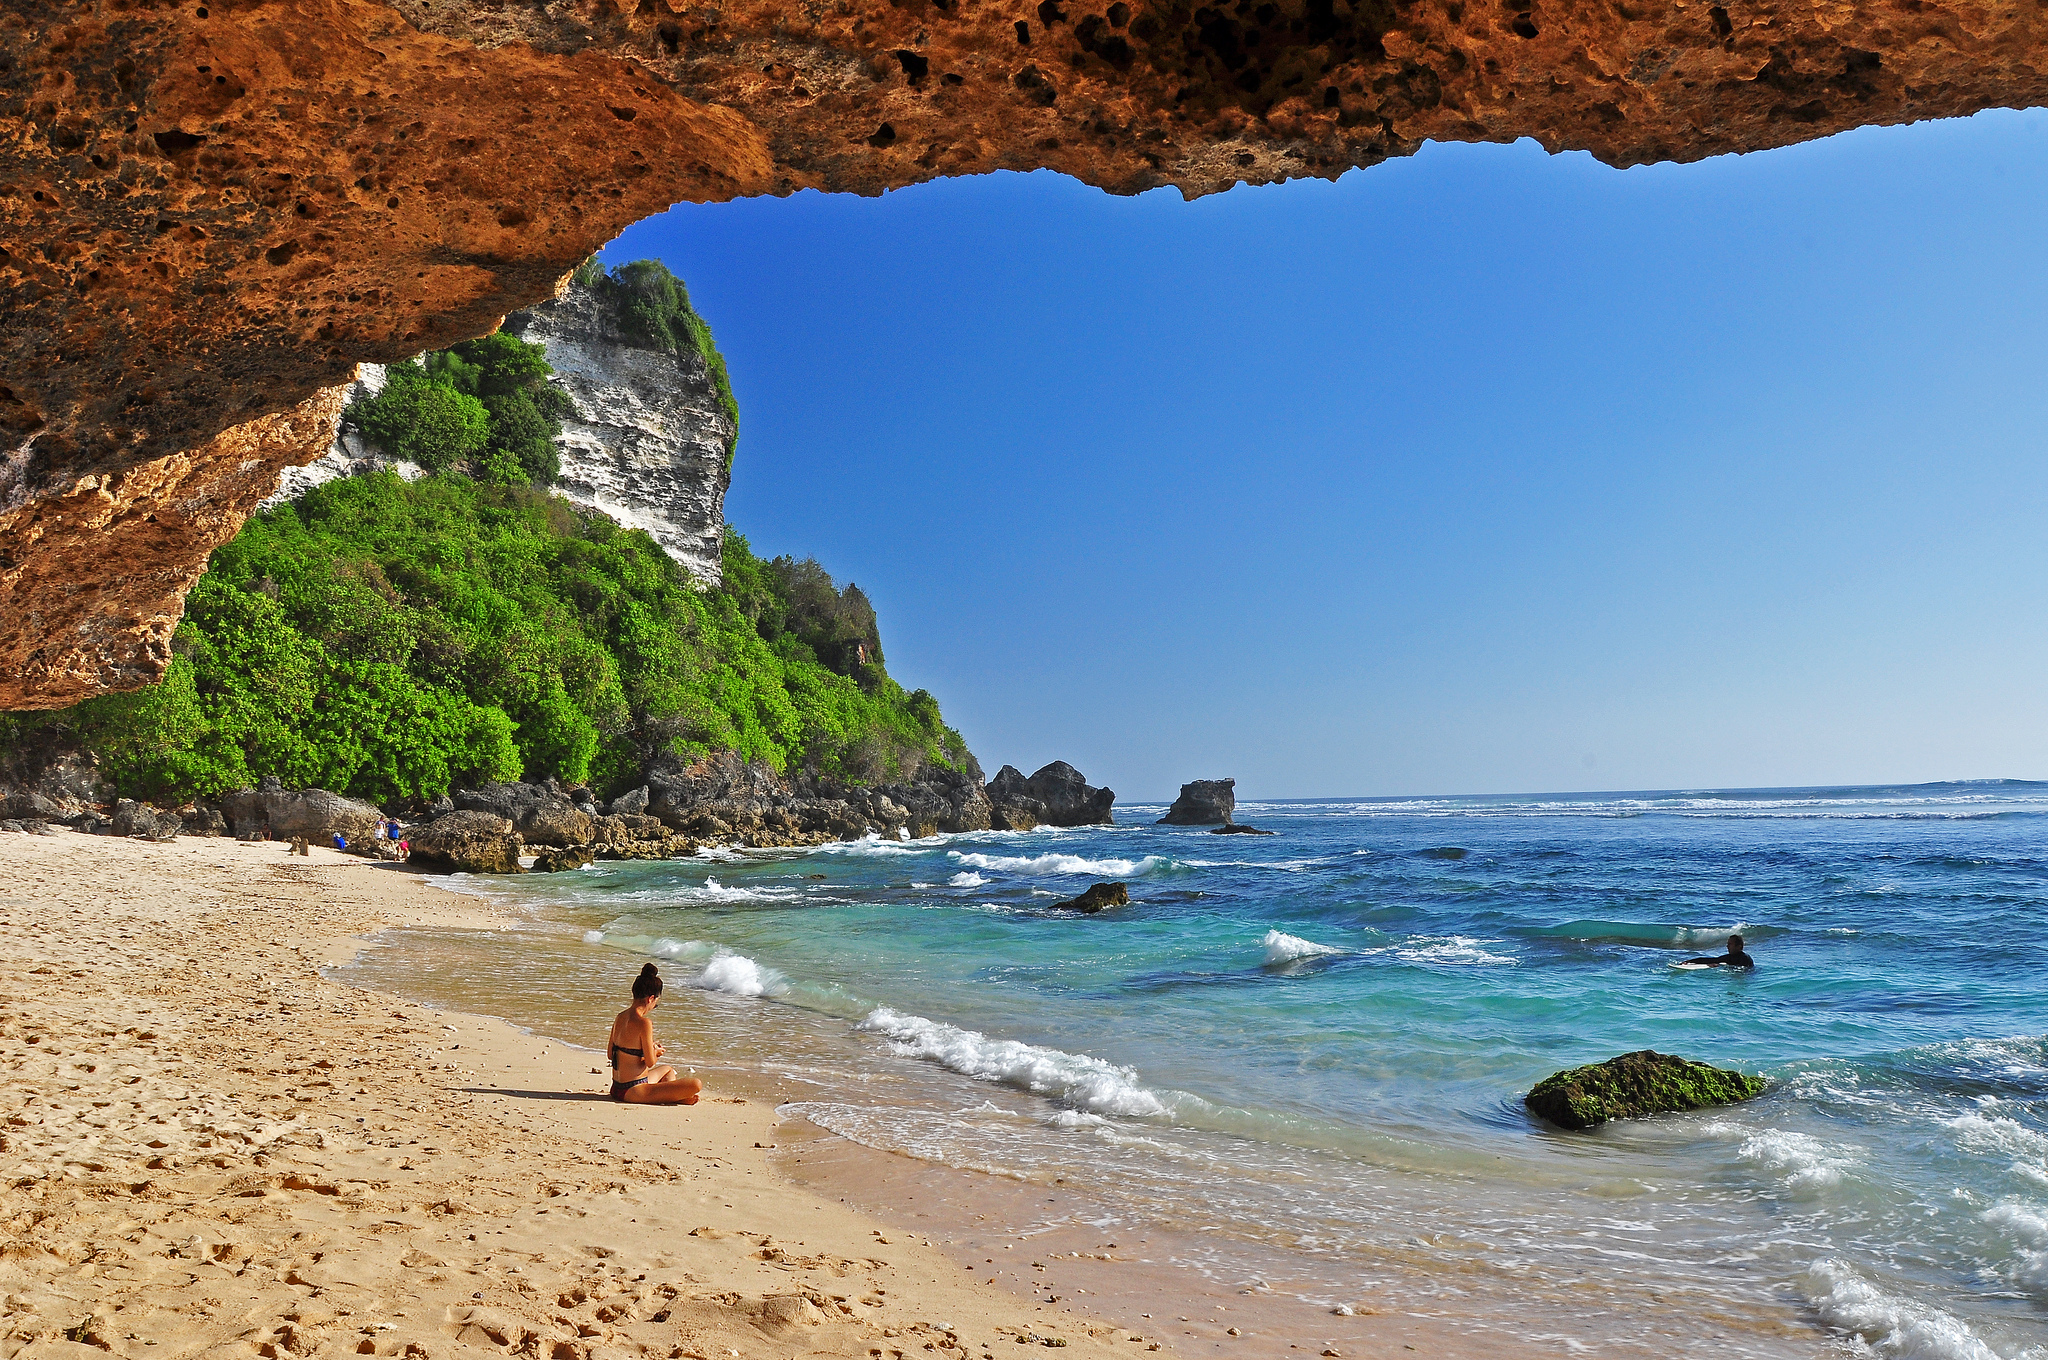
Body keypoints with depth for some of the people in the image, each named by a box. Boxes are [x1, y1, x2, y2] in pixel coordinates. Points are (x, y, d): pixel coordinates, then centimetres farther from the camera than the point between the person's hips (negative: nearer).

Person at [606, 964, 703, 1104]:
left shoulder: (619, 1017, 7)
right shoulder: (644, 1022, -19)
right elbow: (650, 1062, -15)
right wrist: (655, 1051, 8)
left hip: (616, 1089, 9)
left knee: (668, 1069, 34)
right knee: (696, 1085, -18)